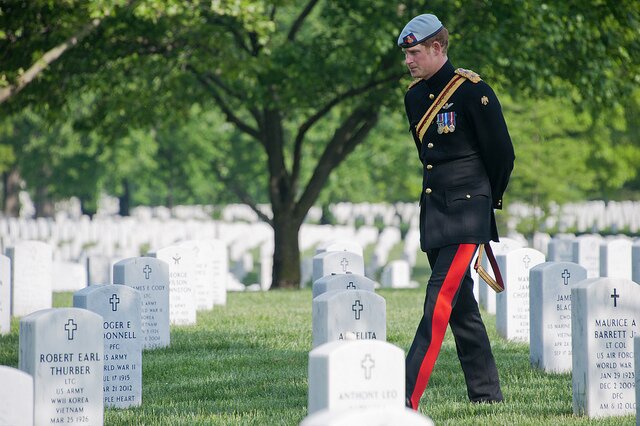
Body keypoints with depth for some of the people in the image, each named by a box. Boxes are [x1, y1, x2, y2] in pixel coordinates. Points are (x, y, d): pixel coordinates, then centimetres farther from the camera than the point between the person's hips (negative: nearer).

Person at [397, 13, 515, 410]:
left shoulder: (473, 91, -12)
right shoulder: (415, 96, 10)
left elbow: (503, 154, -5)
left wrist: (486, 200, 7)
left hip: (467, 213, -8)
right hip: (434, 210, 8)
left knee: (439, 302, -14)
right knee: (461, 305, 12)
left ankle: (408, 400, -21)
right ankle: (487, 393, 20)